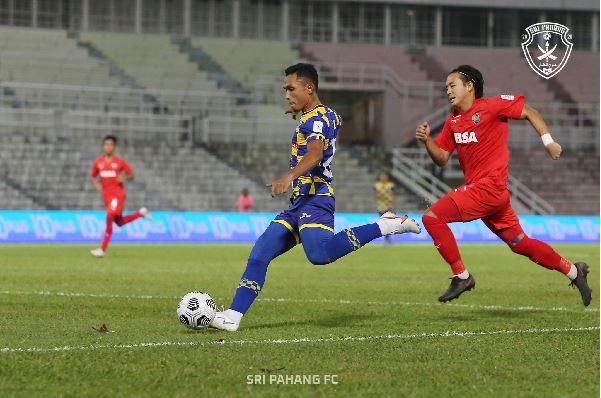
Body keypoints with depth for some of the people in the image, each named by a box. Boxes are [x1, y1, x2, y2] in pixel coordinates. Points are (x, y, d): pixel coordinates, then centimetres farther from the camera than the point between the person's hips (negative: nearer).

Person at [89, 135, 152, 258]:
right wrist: (96, 184, -6)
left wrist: (124, 178, -17)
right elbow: (92, 176, 15)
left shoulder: (120, 162, -3)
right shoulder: (98, 162, 5)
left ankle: (102, 249, -19)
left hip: (118, 194, -5)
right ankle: (141, 213, 40)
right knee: (119, 222, 15)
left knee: (110, 218, -20)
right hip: (106, 195, 5)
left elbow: (131, 175, 4)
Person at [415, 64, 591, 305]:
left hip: (489, 187, -8)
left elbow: (529, 113, 0)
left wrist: (548, 142, -4)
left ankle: (461, 276, -9)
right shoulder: (453, 121, 15)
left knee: (432, 217, -15)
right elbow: (442, 158, 13)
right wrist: (427, 140, -4)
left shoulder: (491, 106, -7)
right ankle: (573, 271, 25)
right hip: (478, 188, 8)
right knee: (520, 243, 13)